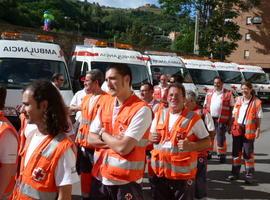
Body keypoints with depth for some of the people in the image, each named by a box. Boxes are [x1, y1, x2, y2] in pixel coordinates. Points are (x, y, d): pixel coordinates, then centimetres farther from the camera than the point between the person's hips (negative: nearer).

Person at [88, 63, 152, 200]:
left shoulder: (141, 110, -17)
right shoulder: (106, 104, 6)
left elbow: (123, 148, -23)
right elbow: (92, 138, 6)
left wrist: (103, 134, -5)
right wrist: (113, 141, -12)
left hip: (125, 181, -6)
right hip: (100, 176, 6)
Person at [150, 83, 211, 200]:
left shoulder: (193, 118, -7)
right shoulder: (159, 115, 6)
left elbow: (207, 142, -3)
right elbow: (151, 135, 19)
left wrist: (191, 146, -21)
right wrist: (151, 138, -5)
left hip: (183, 173, -4)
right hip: (159, 171, 4)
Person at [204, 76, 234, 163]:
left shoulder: (228, 94, -1)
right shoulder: (209, 93, 12)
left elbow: (231, 108, -1)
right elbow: (205, 106, 15)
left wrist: (230, 121, -6)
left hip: (221, 120, -4)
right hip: (210, 118, 4)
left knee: (220, 138, -1)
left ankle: (222, 155, 14)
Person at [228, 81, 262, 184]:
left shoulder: (256, 102, -4)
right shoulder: (238, 100, 10)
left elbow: (258, 117, -3)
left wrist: (258, 129, -9)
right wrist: (231, 126, 9)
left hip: (249, 130, -4)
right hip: (237, 129, 5)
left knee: (248, 153, 1)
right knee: (236, 151, 11)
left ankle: (249, 174, 12)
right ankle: (235, 172, 23)